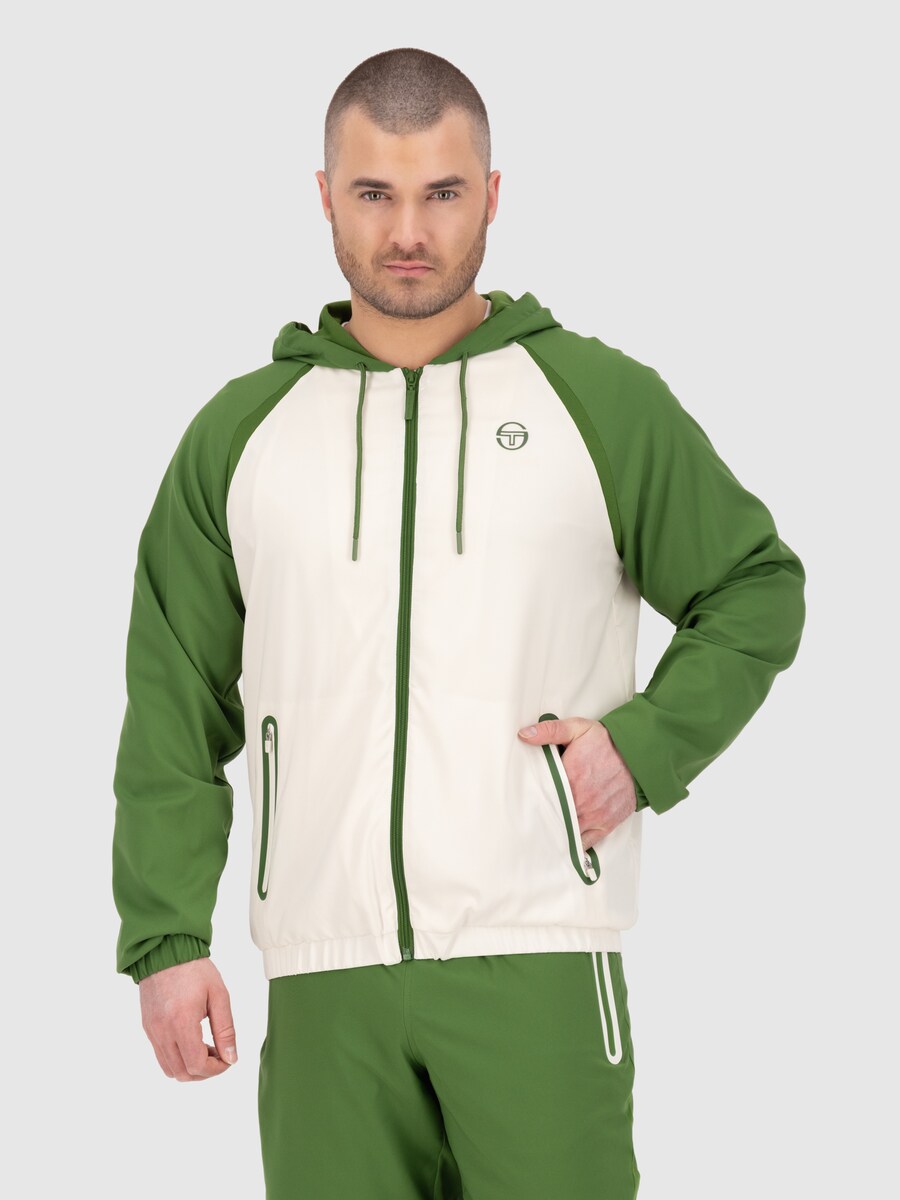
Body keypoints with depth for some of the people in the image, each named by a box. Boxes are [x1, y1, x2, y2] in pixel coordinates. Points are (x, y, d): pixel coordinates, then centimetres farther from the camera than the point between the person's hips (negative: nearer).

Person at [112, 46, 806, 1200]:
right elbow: (174, 709, 12)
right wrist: (165, 939, 3)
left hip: (538, 961, -2)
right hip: (324, 979, 2)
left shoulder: (603, 399, 6)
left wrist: (646, 745, -3)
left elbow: (757, 589, 13)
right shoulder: (240, 430, 12)